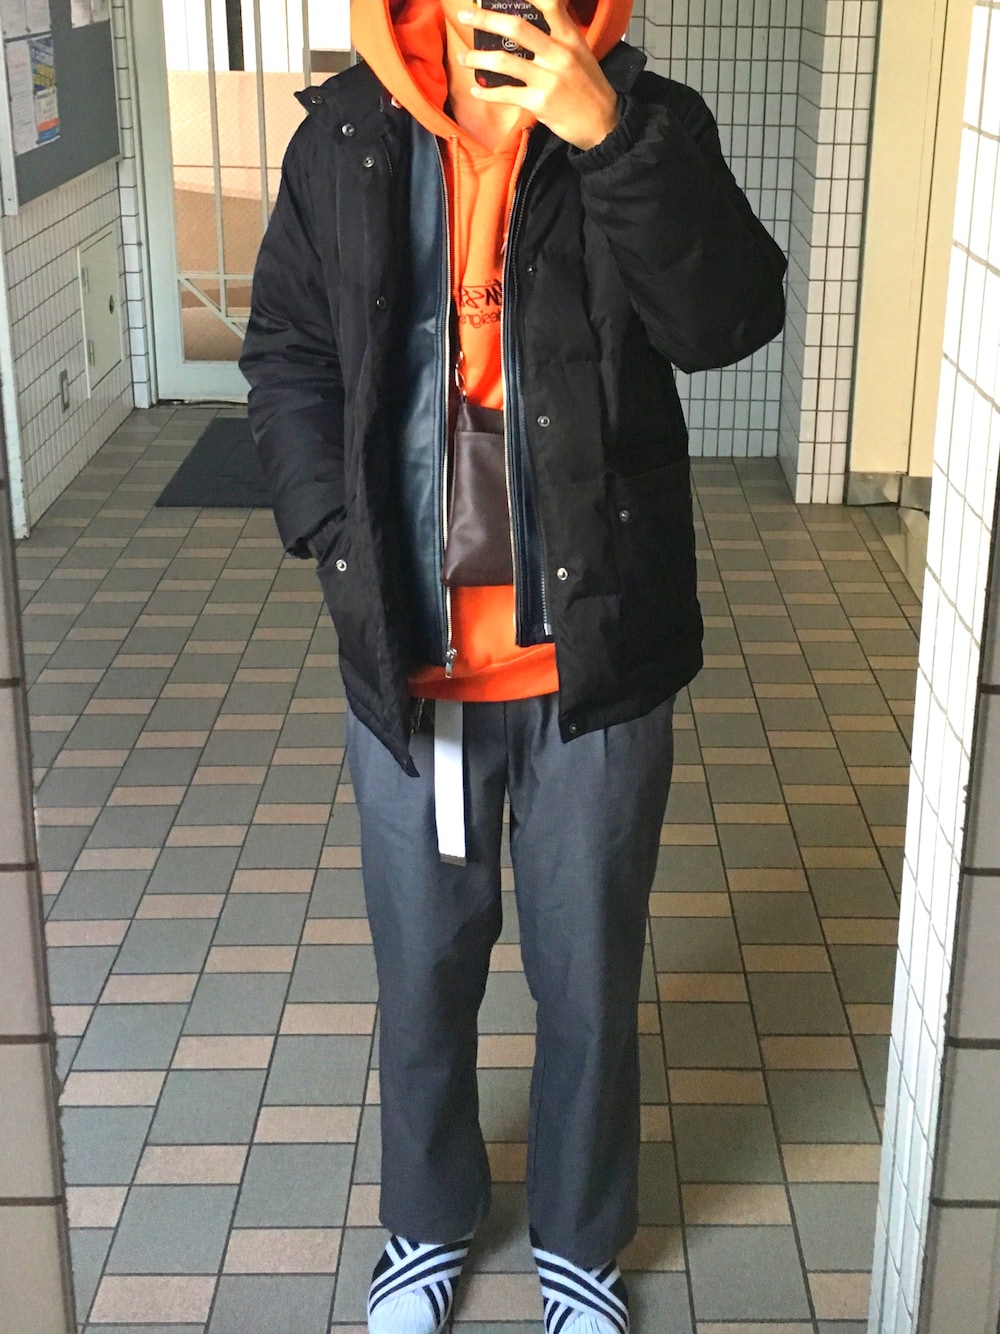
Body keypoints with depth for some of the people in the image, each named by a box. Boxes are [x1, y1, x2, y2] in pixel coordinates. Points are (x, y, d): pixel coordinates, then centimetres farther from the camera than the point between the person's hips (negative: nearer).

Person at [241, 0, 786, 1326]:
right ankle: (428, 1225, 44)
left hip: (596, 664, -1)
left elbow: (730, 319, -22)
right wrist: (341, 538, -7)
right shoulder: (347, 138, -1)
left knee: (590, 977, 15)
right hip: (405, 666, 2)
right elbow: (287, 351, 5)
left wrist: (615, 136, -35)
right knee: (423, 971, 18)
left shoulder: (643, 126, -7)